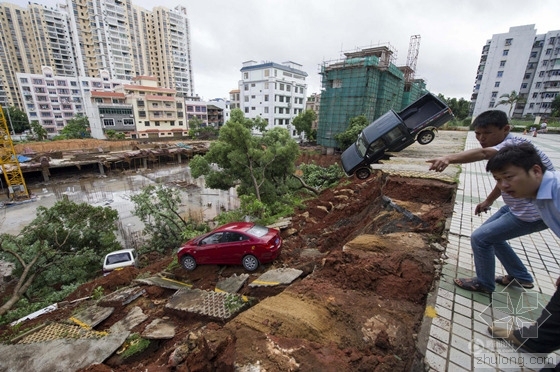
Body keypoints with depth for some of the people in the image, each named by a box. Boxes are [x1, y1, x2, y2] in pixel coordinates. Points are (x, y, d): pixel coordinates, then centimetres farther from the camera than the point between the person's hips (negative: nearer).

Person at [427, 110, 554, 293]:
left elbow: (483, 153, -50)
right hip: (518, 206, 10)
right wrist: (489, 201, 27)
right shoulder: (503, 148, 5)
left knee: (480, 237, -6)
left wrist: (449, 158, -67)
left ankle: (484, 284, 16)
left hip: (535, 212, -10)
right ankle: (521, 277, 36)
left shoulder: (514, 144, -26)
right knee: (491, 233, 19)